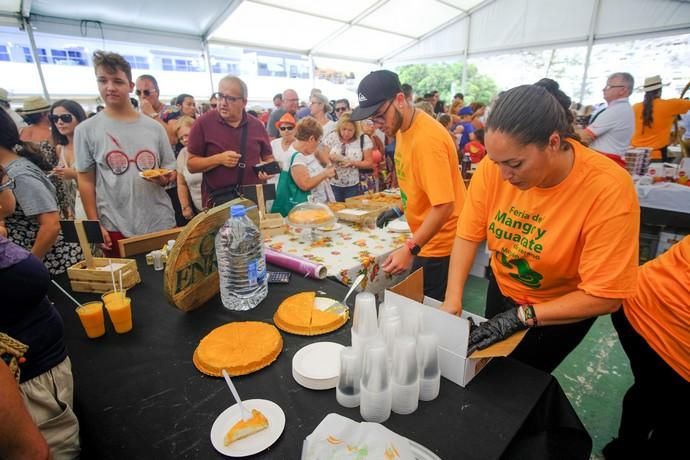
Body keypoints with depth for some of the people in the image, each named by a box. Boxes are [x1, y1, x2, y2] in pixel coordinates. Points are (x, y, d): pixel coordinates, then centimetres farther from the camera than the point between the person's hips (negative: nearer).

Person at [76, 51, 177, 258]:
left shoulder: (154, 127, 5)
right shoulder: (86, 130, 1)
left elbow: (171, 171, 10)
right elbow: (86, 181, 2)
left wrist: (165, 178, -13)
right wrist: (95, 225, -4)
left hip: (161, 224, 2)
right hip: (115, 229, -1)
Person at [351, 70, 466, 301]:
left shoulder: (427, 139, -26)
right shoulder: (403, 128, 3)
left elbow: (444, 205, -28)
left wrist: (410, 249, -29)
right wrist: (401, 210, 15)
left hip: (440, 244, -8)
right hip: (425, 240, 9)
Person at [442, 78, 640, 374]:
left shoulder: (608, 189, -30)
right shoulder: (494, 166, -22)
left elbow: (605, 296, -26)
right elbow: (468, 235, -15)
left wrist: (520, 316, -28)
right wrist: (452, 301, -25)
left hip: (564, 309, -4)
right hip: (502, 289, 4)